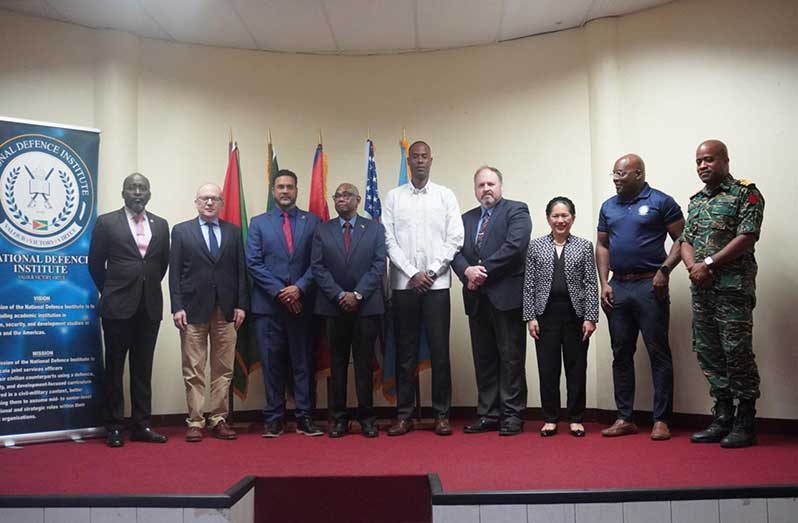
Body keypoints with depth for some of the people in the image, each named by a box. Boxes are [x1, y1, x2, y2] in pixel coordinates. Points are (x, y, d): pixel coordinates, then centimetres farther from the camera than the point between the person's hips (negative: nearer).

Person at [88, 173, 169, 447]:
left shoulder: (161, 225, 8)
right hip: (118, 305, -3)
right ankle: (114, 427, 14)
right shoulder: (107, 222, -1)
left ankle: (141, 425, 16)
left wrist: (150, 287, 14)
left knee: (143, 368, 8)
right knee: (115, 367, 5)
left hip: (150, 306, 3)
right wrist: (110, 292, 9)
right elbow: (96, 263, 3)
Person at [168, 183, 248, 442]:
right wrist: (177, 307, -7)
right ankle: (195, 422, 10)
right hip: (193, 310, -2)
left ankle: (219, 419, 15)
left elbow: (240, 271, 8)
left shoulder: (234, 232, 10)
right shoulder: (181, 231, 6)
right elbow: (175, 272, 1)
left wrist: (240, 305, 1)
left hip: (226, 311, 2)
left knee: (223, 369, 6)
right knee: (193, 371, 2)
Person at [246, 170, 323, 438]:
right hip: (268, 304, 0)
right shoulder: (258, 223, 7)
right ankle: (274, 418, 13)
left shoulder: (312, 222, 7)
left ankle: (304, 417, 12)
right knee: (272, 363, 5)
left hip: (301, 303, 0)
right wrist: (279, 292, -9)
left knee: (303, 362, 4)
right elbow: (253, 263, 0)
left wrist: (299, 288, -12)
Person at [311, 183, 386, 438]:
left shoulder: (375, 229, 6)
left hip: (367, 306, -1)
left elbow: (379, 266, -2)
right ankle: (339, 418, 14)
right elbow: (318, 267, 1)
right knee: (337, 364, 6)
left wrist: (358, 294, -12)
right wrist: (339, 295, -10)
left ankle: (367, 417, 13)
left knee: (364, 363, 4)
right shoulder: (322, 230, 8)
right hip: (334, 306, 1)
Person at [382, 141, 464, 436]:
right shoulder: (394, 197, 7)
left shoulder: (445, 196, 7)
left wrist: (431, 271, -8)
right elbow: (389, 240, 1)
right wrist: (413, 273, -8)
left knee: (439, 350, 1)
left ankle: (442, 414, 11)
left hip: (437, 284, 0)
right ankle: (404, 415, 13)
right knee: (405, 351, 5)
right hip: (404, 284, 1)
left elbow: (454, 238, 1)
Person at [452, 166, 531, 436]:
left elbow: (515, 246, -14)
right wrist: (467, 271, -13)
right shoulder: (466, 218, 19)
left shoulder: (516, 211, 1)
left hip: (506, 295, -5)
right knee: (483, 359, 9)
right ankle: (488, 414, 17)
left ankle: (512, 415, 8)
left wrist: (484, 271, -13)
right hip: (477, 299, 6)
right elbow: (456, 251, 8)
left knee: (511, 358, 0)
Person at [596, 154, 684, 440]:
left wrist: (664, 270, -15)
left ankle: (661, 420, 7)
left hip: (649, 285, -5)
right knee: (621, 354, 9)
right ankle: (624, 418, 17)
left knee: (659, 353, -1)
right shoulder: (608, 206, 14)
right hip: (617, 287, 5)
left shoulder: (661, 202, -2)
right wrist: (604, 284, 6)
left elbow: (681, 239, -3)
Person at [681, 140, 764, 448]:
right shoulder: (696, 201, 18)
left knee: (737, 353, -6)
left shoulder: (745, 194, -2)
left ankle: (745, 423, 6)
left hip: (733, 287, -7)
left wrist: (708, 264, -14)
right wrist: (693, 267, -4)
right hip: (701, 288, 7)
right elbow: (686, 241, 15)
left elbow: (747, 237, -12)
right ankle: (723, 419, 19)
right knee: (708, 353, 9)